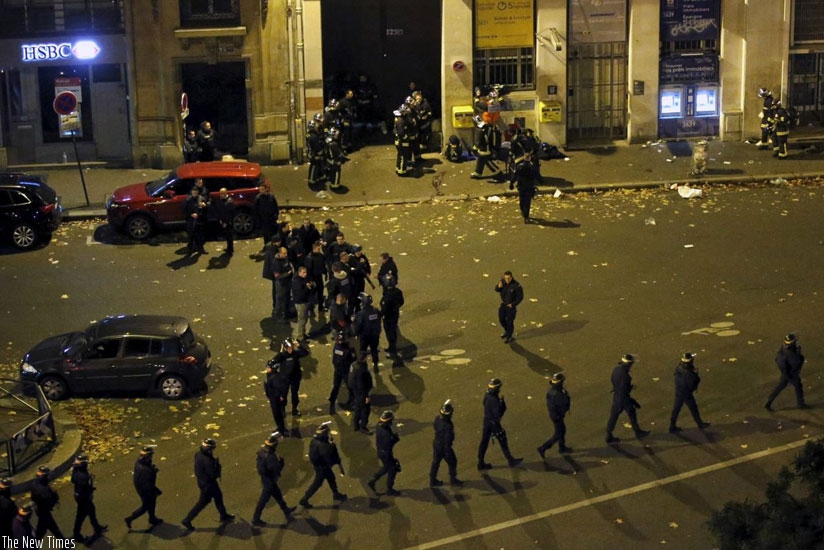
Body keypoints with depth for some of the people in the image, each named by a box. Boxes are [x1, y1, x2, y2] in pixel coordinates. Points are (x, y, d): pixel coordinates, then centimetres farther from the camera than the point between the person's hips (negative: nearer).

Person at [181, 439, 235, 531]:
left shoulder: (198, 453, -8)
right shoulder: (207, 461, -36)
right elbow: (214, 475, -28)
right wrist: (218, 465, -12)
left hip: (202, 480, 9)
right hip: (207, 484, -9)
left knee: (218, 496, 24)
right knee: (202, 502, 9)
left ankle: (224, 516, 42)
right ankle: (187, 520, 18)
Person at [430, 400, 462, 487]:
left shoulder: (437, 418, -14)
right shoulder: (447, 426, -35)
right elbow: (447, 441, -27)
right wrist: (447, 452, -18)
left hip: (436, 444, 7)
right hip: (444, 447, -7)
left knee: (436, 462, 21)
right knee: (452, 462, 16)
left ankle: (433, 480, 33)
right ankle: (453, 480, 33)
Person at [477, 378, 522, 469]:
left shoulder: (487, 395, -4)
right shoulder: (494, 400, -30)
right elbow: (498, 414, -27)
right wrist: (502, 400, -18)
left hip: (486, 420, 8)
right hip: (494, 423, -8)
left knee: (484, 441, 14)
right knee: (503, 442, 9)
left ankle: (481, 463, 21)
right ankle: (511, 461, 24)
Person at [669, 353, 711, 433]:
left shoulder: (678, 368, -9)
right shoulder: (688, 373, -31)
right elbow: (692, 385, -25)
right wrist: (697, 379, -7)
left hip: (678, 392, 6)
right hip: (686, 394, -6)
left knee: (676, 409, 15)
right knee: (693, 409, 15)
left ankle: (672, 427, 23)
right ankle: (700, 424, 35)